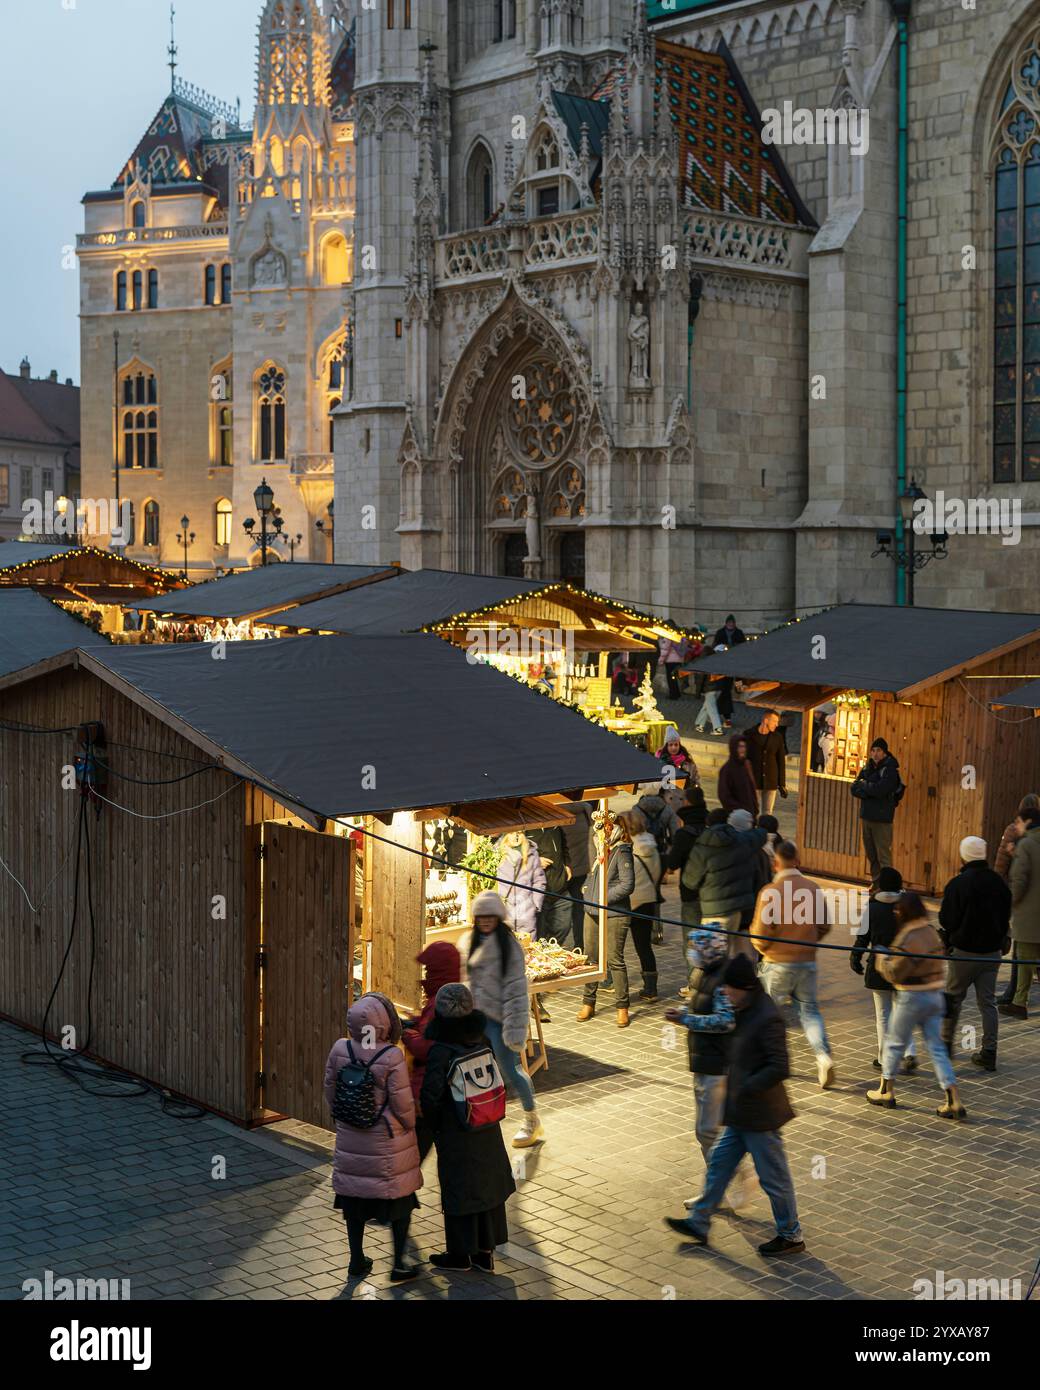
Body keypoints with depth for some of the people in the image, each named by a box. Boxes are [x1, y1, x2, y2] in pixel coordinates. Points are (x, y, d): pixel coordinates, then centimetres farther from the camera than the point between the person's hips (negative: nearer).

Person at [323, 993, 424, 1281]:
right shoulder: (391, 1056, -22)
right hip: (388, 1139, -4)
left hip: (351, 1136, 4)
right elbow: (402, 1102, -17)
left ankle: (357, 1261, 27)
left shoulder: (340, 1049, -9)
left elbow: (330, 1089, 3)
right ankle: (399, 1264, 17)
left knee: (354, 1197, 17)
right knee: (399, 1198, 11)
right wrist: (409, 1126, 3)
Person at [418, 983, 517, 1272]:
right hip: (487, 1129, 5)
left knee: (458, 1188, 10)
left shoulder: (440, 1052, -23)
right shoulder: (482, 1040, -7)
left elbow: (431, 1096, -22)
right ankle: (486, 1251, 27)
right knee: (487, 1185, 16)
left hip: (456, 1132, -5)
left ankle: (461, 1254, 24)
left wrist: (435, 1125, -4)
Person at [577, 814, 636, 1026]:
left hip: (614, 915, -7)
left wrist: (605, 898, -17)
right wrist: (588, 889, 13)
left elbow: (627, 885, -16)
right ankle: (588, 1004, 19)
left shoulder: (622, 852, -10)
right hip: (593, 913, 7)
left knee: (615, 960, -2)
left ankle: (622, 1007, 7)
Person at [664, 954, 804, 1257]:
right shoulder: (747, 1011, 4)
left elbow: (779, 1068, -28)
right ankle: (698, 1223, 29)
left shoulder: (767, 1019, -25)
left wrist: (746, 1089, -23)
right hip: (742, 1112, 10)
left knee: (773, 1176, 5)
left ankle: (791, 1237, 21)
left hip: (759, 1114, -10)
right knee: (719, 1163, 17)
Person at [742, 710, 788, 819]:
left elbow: (781, 762, 6)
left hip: (771, 782, 2)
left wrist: (782, 784, 4)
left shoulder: (777, 737, 2)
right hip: (753, 781, -2)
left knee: (768, 813, 6)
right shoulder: (749, 735, -4)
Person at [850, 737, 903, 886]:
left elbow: (879, 790, -21)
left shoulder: (890, 769, -8)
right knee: (871, 854, 12)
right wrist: (870, 790, -13)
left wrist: (863, 785, -5)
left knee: (883, 855, -8)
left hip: (882, 819, -7)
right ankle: (875, 883, 21)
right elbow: (854, 788, 4)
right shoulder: (867, 767, 11)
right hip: (866, 816, 7)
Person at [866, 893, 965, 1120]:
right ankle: (954, 1102, 2)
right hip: (935, 995, 7)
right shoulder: (931, 931, 5)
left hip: (912, 998, -7)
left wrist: (882, 956, 0)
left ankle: (886, 1092, 25)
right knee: (937, 1048, 8)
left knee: (894, 1043, 12)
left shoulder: (908, 939, -20)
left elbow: (894, 974, -18)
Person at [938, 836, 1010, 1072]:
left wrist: (944, 940, 7)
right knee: (988, 1002, 9)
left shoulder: (957, 884, -15)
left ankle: (947, 1043, 22)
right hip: (992, 952, 4)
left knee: (954, 997, 12)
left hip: (964, 951, -4)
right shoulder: (999, 883, 1)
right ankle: (989, 1052, 7)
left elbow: (947, 920, -12)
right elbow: (1007, 918, 10)